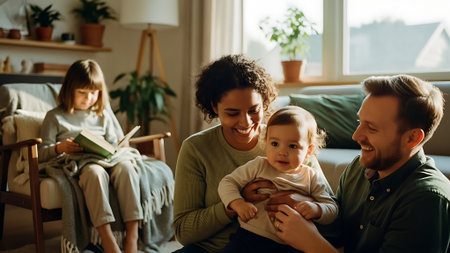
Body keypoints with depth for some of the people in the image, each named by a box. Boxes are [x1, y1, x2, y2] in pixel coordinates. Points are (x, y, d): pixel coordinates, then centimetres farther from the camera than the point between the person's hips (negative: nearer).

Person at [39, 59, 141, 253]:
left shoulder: (103, 117, 26)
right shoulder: (55, 117, 14)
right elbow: (42, 153, 8)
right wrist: (60, 148, -13)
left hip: (105, 162, 4)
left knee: (125, 166, -33)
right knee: (95, 172, -41)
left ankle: (132, 233, -39)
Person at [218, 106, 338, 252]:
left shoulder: (313, 179, 6)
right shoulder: (258, 166, 6)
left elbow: (332, 209, 5)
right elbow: (227, 183, 7)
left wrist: (316, 209, -18)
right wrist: (238, 203, -13)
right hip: (248, 237, 0)